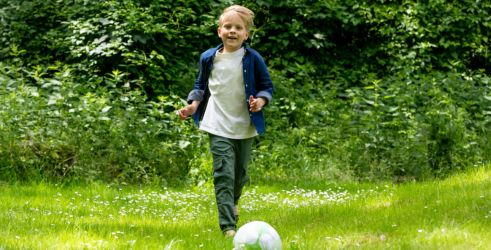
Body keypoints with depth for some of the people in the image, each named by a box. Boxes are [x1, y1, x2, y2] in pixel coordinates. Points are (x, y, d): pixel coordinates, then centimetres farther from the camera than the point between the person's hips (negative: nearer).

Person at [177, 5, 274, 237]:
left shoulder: (253, 59, -6)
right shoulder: (209, 58, -2)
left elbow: (267, 86, 2)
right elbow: (200, 85, 13)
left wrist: (261, 100, -18)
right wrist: (193, 104, -2)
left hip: (244, 126, 1)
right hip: (219, 126, -1)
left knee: (240, 173, 17)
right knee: (223, 174, -13)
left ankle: (232, 202, 50)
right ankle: (228, 227, -17)